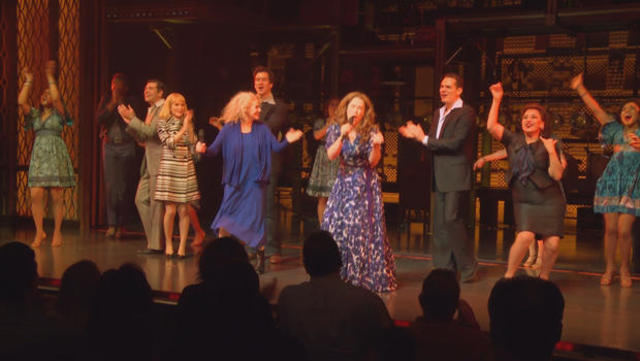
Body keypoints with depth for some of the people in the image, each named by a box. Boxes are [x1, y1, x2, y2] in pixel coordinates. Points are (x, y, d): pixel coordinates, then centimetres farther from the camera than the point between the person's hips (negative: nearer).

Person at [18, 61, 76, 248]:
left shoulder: (58, 114, 4)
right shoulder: (35, 114, 16)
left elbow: (57, 98, -15)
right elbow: (21, 102, 1)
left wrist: (50, 77, -11)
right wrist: (28, 82, 2)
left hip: (56, 156, -3)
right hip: (38, 156, 4)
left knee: (57, 197, -3)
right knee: (36, 196, -5)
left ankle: (57, 233, 6)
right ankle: (39, 232, 5)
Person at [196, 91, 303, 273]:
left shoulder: (261, 128, 3)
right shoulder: (229, 128, -2)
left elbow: (275, 147, -5)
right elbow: (214, 149, -7)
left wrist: (287, 140, -24)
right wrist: (204, 149, -28)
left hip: (255, 182, 1)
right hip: (234, 183, -1)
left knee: (255, 219, 3)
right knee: (226, 220, -2)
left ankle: (260, 258, 15)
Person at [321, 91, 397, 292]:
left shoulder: (371, 131, -3)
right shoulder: (335, 129, 3)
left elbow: (373, 162, -8)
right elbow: (331, 155, -10)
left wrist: (376, 145, -27)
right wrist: (342, 136, -23)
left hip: (366, 185, -2)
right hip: (344, 183, 3)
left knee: (364, 228, -6)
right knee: (335, 226, -2)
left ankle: (367, 276, 2)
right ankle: (338, 274, 9)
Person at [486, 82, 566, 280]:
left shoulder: (550, 145, 0)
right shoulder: (514, 140, 7)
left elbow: (557, 175, -8)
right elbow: (491, 127, -3)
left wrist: (552, 152, -19)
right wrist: (496, 100, -6)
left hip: (549, 201, 0)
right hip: (523, 202, 1)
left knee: (552, 244, -7)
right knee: (525, 236, -20)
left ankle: (543, 279, 16)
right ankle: (508, 276, -6)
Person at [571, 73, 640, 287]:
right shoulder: (617, 130, 13)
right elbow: (597, 110, 10)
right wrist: (580, 90, 6)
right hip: (612, 183, 2)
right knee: (610, 229, 0)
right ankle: (609, 268, 13)